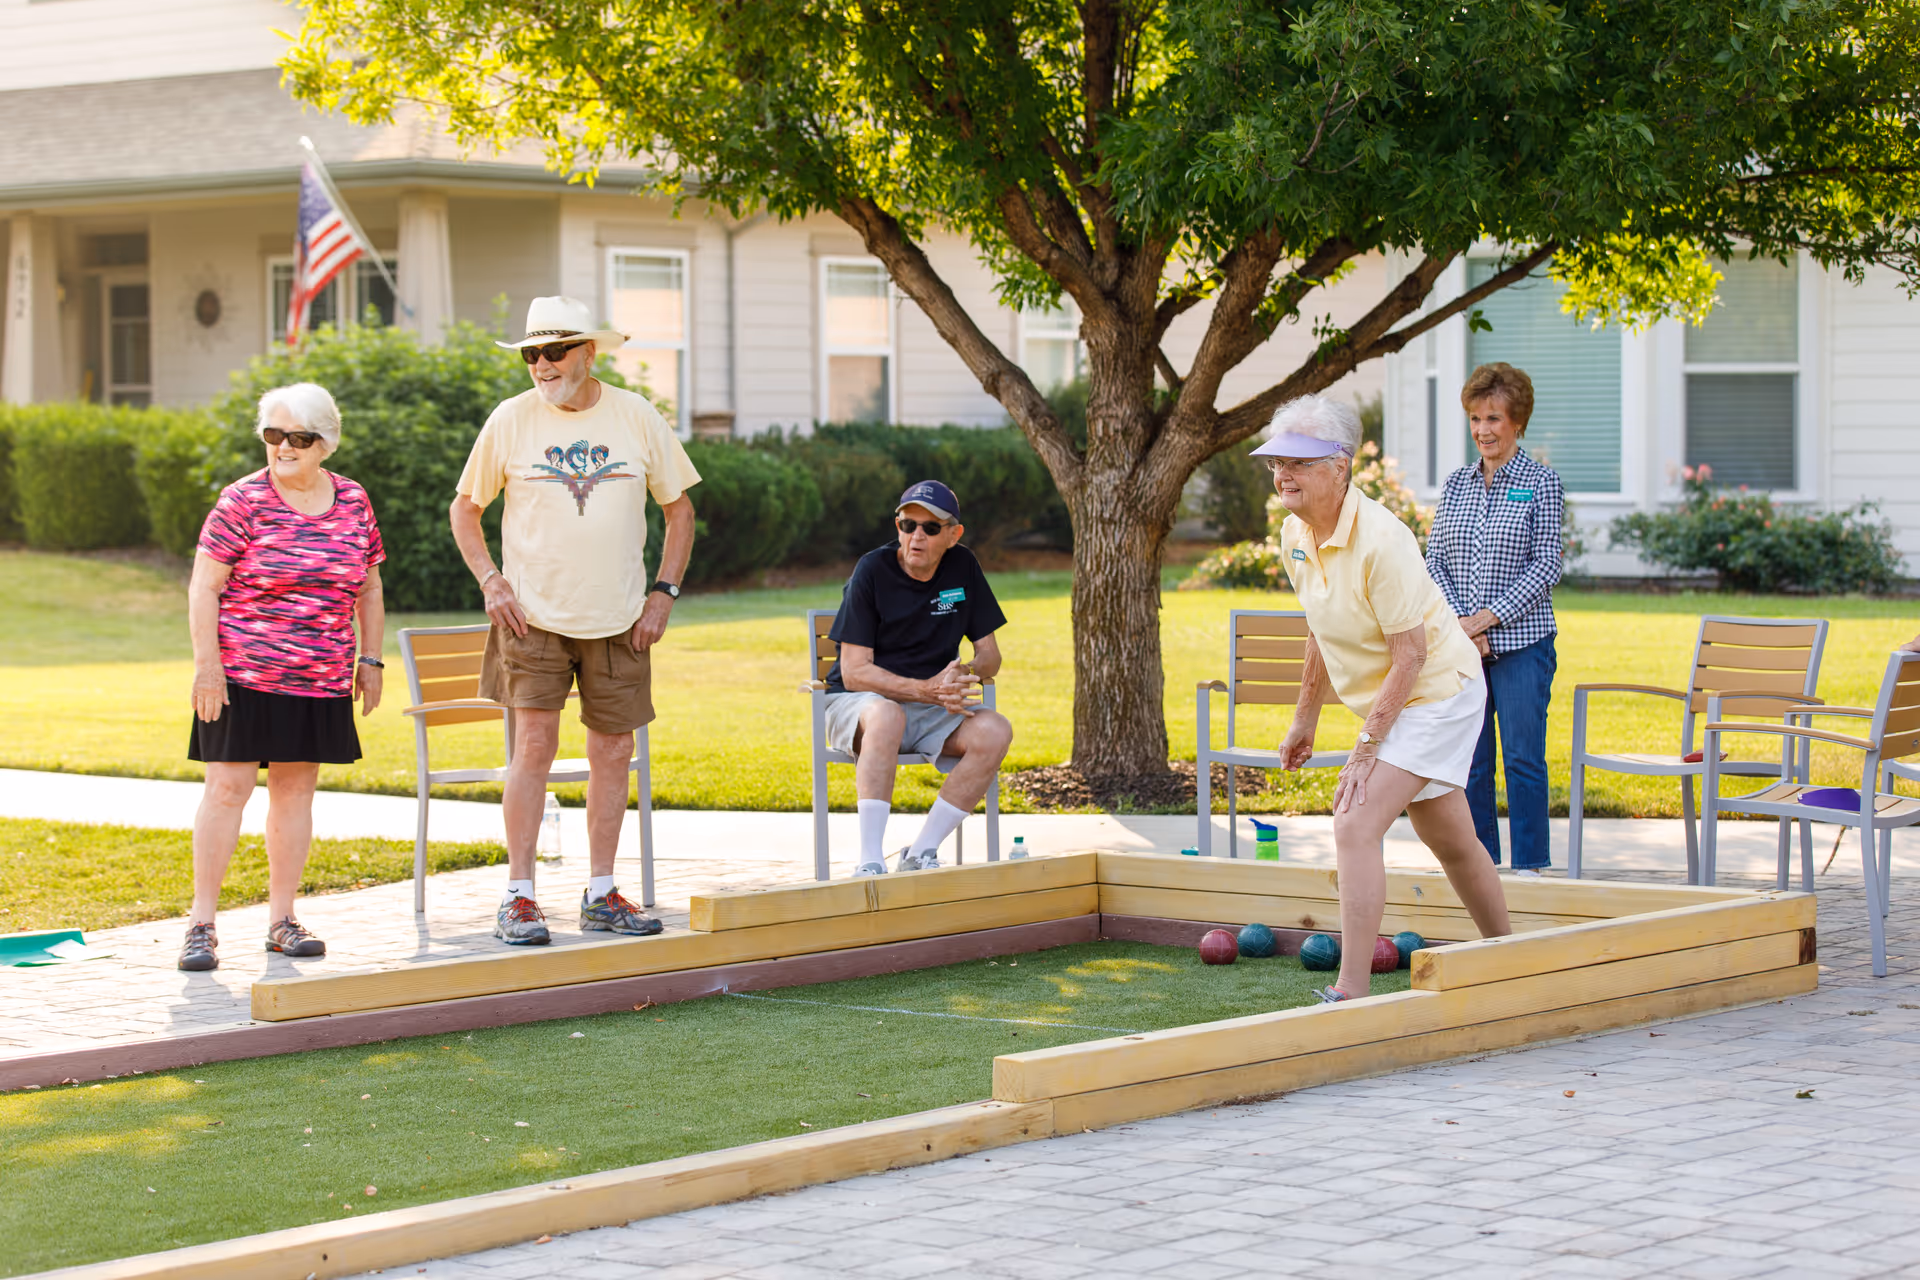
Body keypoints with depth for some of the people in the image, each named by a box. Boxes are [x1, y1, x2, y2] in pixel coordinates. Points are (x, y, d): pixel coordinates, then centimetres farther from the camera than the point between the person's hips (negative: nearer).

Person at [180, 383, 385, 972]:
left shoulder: (353, 503, 7)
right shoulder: (242, 501, -5)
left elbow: (369, 589, 17)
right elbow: (204, 588, -6)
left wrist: (369, 659, 14)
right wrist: (206, 665, -11)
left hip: (320, 680, 4)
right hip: (243, 674, -4)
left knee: (296, 790, 8)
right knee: (228, 787, -5)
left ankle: (281, 919, 16)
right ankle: (201, 923, 0)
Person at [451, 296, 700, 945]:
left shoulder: (635, 416, 2)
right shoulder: (511, 419, -2)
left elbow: (679, 506, 11)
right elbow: (464, 507, 9)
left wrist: (664, 591, 2)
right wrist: (490, 580, -4)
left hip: (617, 622, 2)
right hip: (533, 616, -2)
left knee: (613, 751, 6)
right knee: (534, 745, -10)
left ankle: (601, 894, 17)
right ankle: (518, 897, -5)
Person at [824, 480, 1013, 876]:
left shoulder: (963, 568, 2)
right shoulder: (873, 569, -11)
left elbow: (990, 655, 7)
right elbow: (854, 672, -15)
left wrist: (965, 673, -18)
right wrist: (926, 690, -28)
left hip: (930, 710, 5)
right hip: (856, 704, -4)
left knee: (995, 731, -25)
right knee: (887, 716, -40)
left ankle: (919, 854, -18)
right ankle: (870, 862, -41)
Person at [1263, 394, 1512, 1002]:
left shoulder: (1381, 540, -28)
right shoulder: (1295, 535, -3)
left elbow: (1410, 657, -25)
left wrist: (1367, 750, -25)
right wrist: (1304, 718, 18)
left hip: (1437, 694, -9)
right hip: (1390, 702, 9)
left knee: (1356, 826, -20)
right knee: (1450, 842, 20)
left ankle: (1352, 992, -21)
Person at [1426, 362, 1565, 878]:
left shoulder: (1541, 481, -2)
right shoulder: (1457, 484, 10)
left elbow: (1546, 567, -7)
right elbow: (1435, 561, 9)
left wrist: (1487, 618, -13)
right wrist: (1459, 624, -7)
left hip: (1522, 644, -4)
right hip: (1460, 646, 4)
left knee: (1523, 757, -1)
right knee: (1469, 758, 7)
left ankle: (1529, 866, 7)